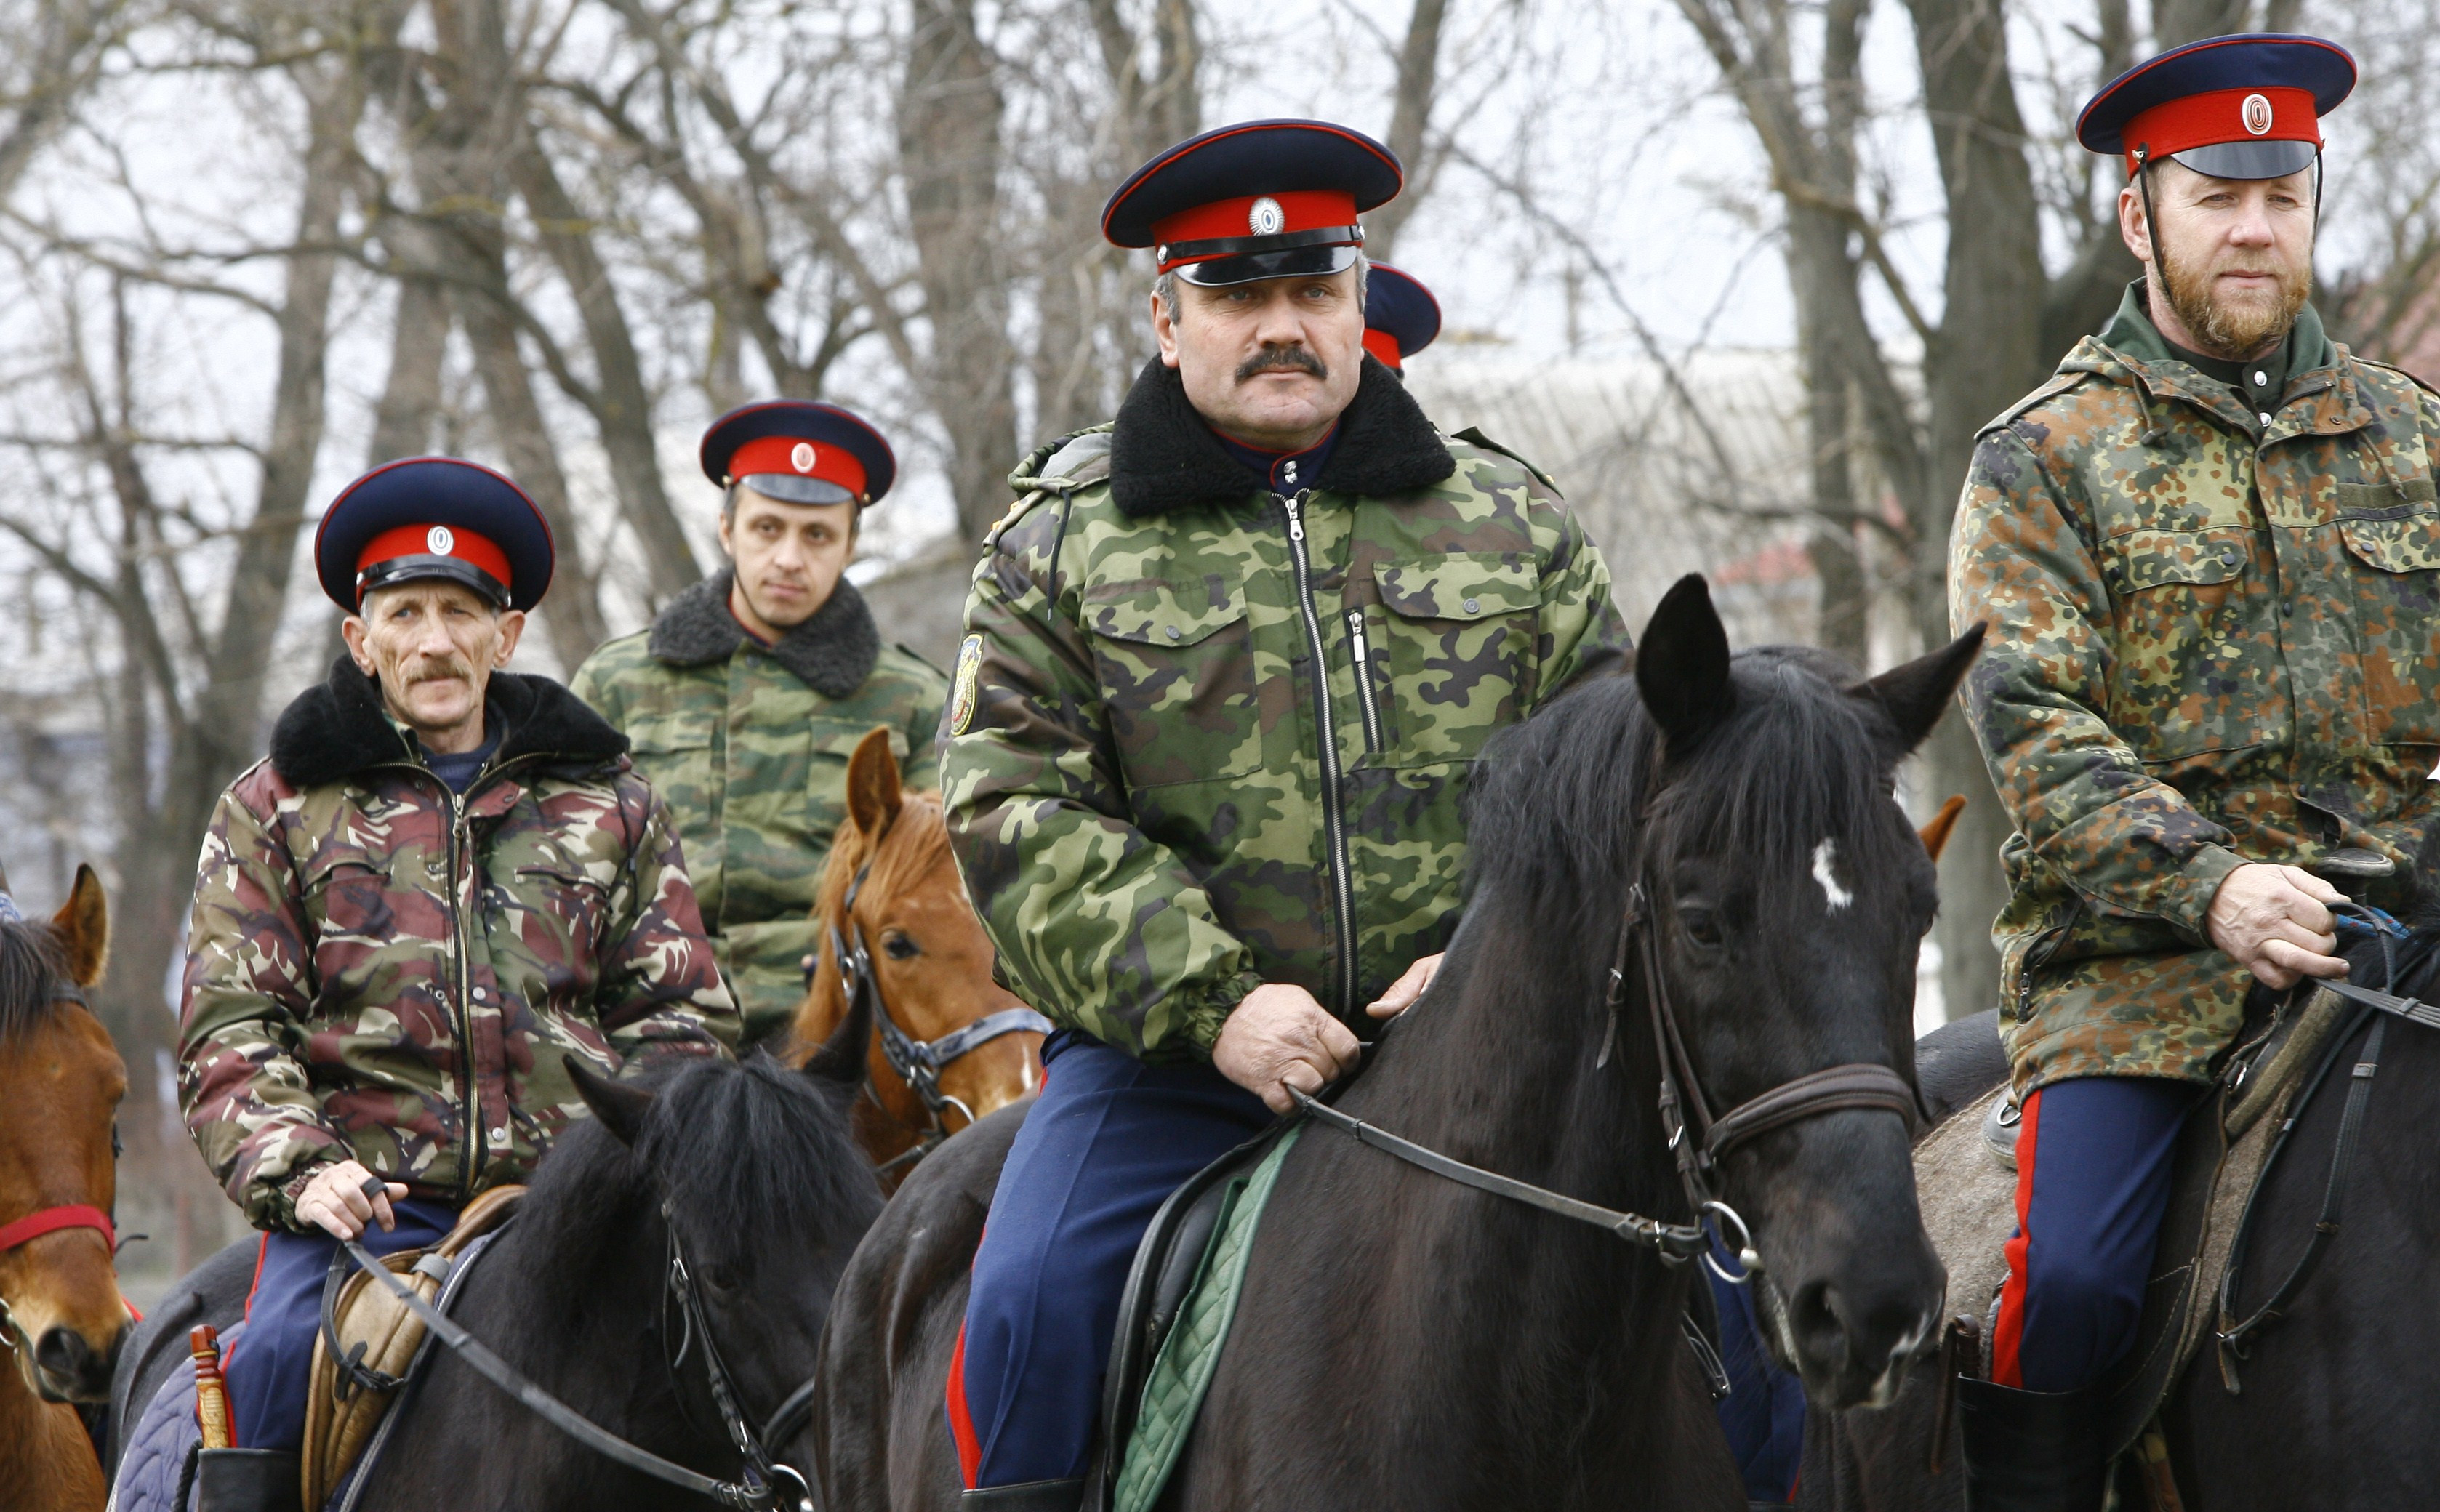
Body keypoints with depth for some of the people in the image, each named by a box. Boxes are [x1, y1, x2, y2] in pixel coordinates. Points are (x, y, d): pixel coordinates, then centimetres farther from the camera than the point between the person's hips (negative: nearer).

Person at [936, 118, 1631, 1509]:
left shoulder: (1513, 525, 12)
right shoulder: (1061, 548, 6)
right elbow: (1016, 815, -4)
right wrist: (1212, 1002, -16)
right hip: (1169, 1050, -1)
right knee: (1031, 1300, -23)